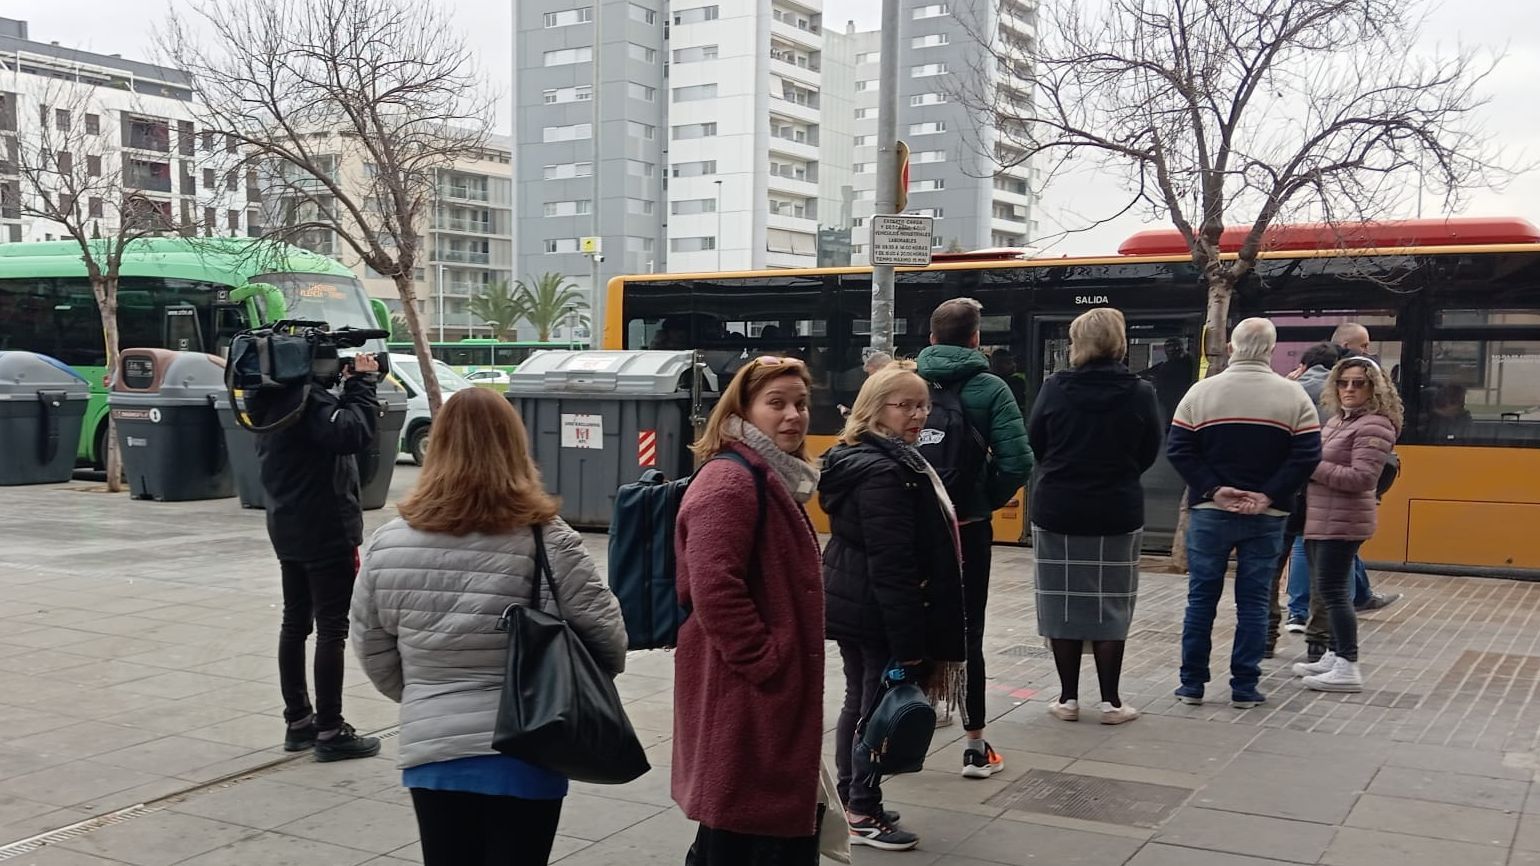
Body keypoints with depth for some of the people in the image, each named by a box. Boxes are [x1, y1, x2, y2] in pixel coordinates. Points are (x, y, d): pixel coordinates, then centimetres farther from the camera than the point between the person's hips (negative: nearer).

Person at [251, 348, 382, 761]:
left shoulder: (273, 398, 9)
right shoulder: (306, 398, -21)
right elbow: (352, 434, -33)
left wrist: (349, 384, 2)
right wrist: (363, 382, -22)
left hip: (289, 528, 10)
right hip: (325, 529, -10)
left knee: (295, 622, 14)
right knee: (332, 629, -3)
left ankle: (298, 721, 24)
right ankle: (329, 731, 2)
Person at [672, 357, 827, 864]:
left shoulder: (776, 480, 16)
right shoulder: (731, 482, -17)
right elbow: (714, 591, -27)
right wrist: (766, 661, -21)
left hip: (771, 695, 11)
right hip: (743, 698, -11)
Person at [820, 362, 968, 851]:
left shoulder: (862, 458, 12)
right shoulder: (885, 472, -21)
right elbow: (892, 564, -25)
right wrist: (908, 640, -23)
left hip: (849, 604, 10)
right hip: (878, 611, -10)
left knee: (859, 701, 18)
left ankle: (850, 801, 30)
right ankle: (863, 815, 11)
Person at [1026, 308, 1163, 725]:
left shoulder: (1055, 388, -8)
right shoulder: (1140, 393, -6)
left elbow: (1035, 445, 0)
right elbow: (1148, 455, 4)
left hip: (1056, 511, 0)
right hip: (1117, 514, 0)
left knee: (1062, 603, 8)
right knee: (1110, 606, 8)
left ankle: (1068, 697, 14)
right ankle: (1110, 701, 12)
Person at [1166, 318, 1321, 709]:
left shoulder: (1201, 391, -2)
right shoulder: (1293, 396, -1)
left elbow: (1179, 449, -6)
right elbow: (1307, 455, -7)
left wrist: (1213, 490, -7)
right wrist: (1269, 496, -8)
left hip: (1209, 513, 0)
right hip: (1267, 517, 0)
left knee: (1201, 597, 9)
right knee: (1253, 602, 7)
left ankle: (1192, 683, 13)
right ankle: (1245, 688, 10)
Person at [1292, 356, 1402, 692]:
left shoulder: (1374, 425, -14)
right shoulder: (1339, 419, 15)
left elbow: (1361, 478, -23)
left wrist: (1311, 467, -19)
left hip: (1342, 522, -9)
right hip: (1320, 519, 10)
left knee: (1332, 590, -7)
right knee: (1324, 590, 14)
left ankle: (1348, 668, -2)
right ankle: (1335, 655, 25)